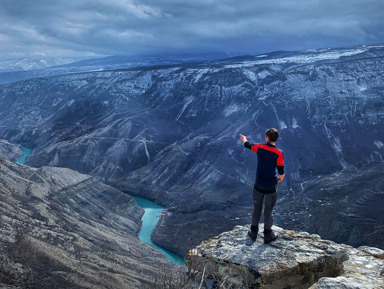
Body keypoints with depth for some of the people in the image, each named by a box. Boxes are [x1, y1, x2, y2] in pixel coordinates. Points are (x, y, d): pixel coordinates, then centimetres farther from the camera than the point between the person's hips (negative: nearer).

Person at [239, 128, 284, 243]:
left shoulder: (260, 147, -9)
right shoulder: (278, 153, -16)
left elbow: (248, 145, 14)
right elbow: (281, 174, -12)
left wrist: (244, 139, 36)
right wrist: (280, 178, 11)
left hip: (258, 185, 2)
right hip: (271, 186, -2)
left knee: (257, 208, 18)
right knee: (268, 210, 11)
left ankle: (253, 232, 32)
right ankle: (267, 234, 25)